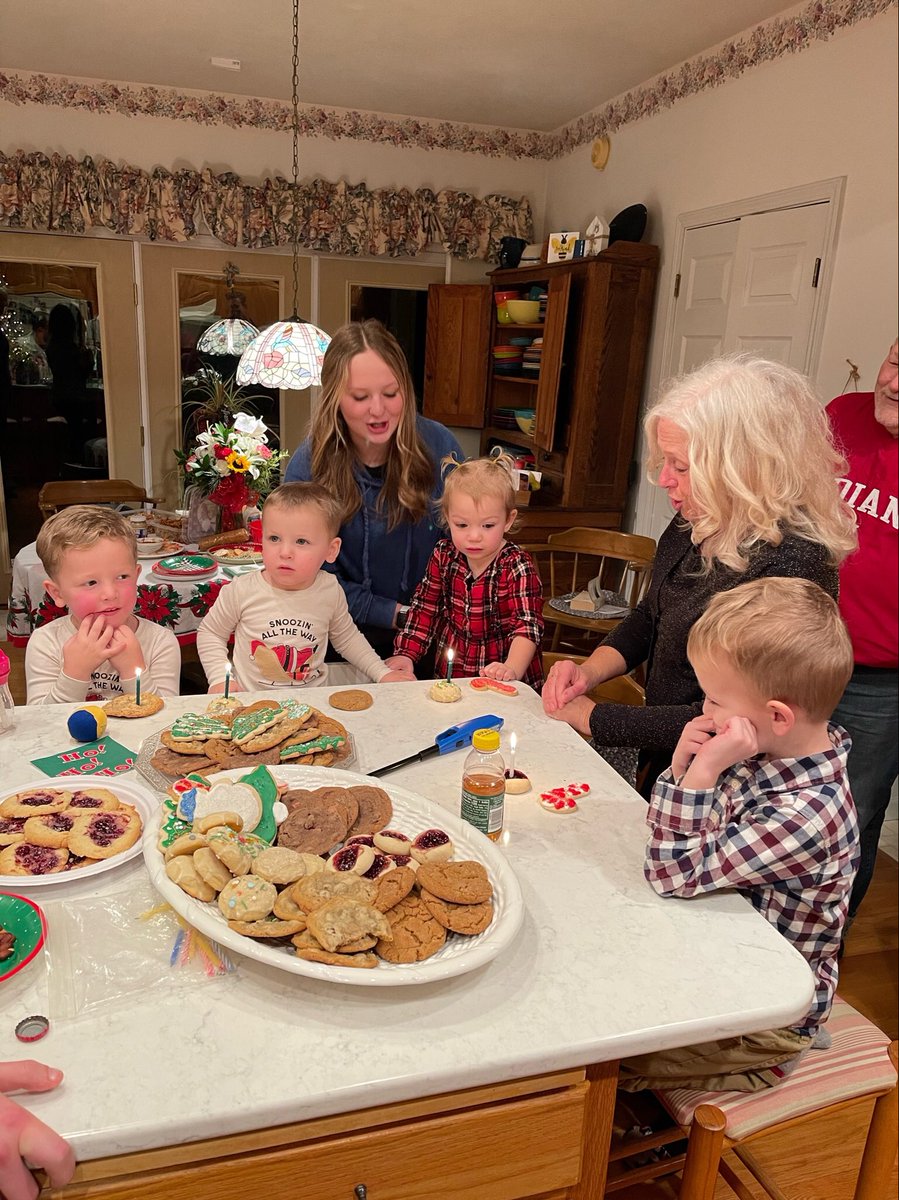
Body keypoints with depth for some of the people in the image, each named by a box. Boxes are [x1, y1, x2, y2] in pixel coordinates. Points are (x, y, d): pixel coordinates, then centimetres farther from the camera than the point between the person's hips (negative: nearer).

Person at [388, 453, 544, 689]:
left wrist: (512, 669, -35)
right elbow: (425, 606, 8)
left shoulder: (517, 566, -12)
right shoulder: (444, 555, 1)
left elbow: (528, 625, -18)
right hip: (450, 675, 0)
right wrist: (406, 653, -3)